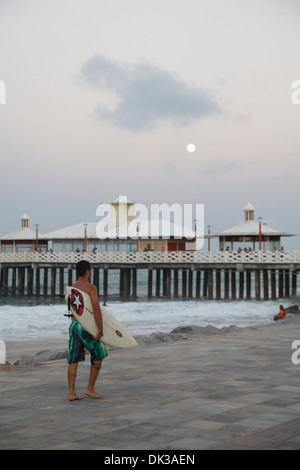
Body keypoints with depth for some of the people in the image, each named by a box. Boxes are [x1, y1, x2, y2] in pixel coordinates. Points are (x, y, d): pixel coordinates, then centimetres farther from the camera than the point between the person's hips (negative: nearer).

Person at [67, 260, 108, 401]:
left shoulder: (71, 288, 11)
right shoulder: (91, 287, -11)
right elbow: (96, 307, -21)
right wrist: (101, 328, -18)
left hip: (73, 325, 7)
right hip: (86, 326, -7)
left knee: (73, 360, 7)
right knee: (98, 356, 11)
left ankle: (71, 393, 7)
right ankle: (90, 389, 13)